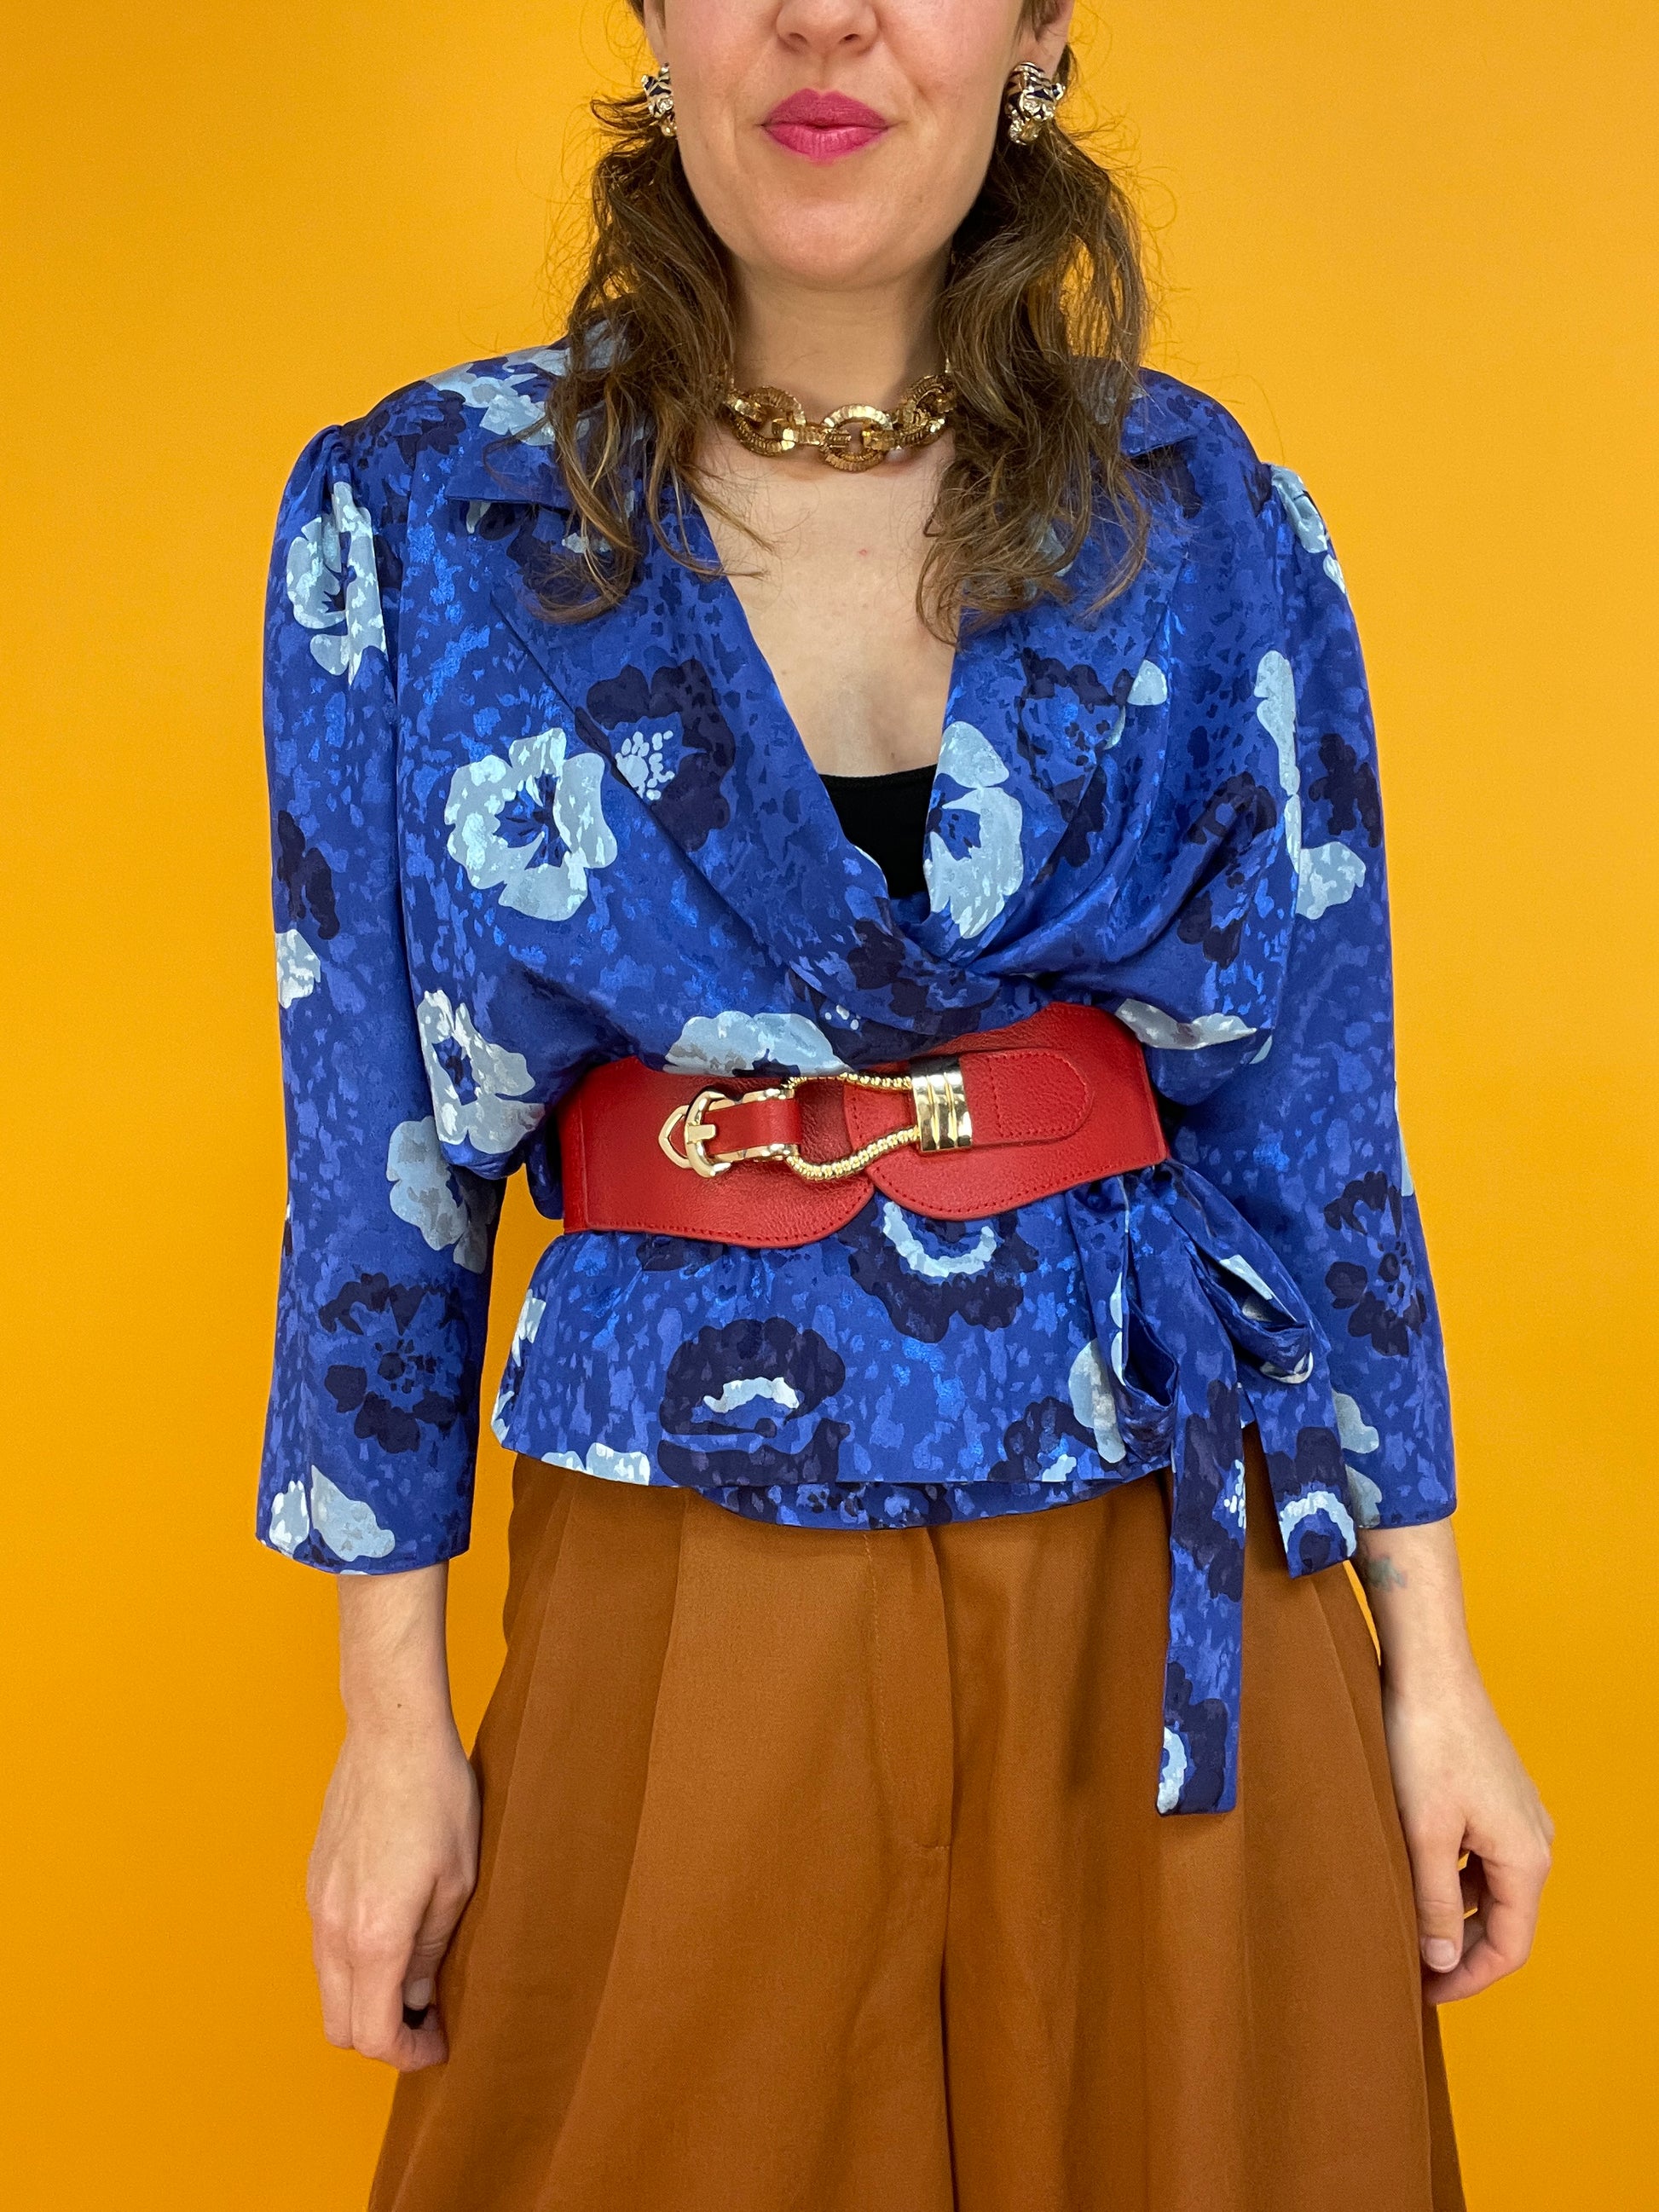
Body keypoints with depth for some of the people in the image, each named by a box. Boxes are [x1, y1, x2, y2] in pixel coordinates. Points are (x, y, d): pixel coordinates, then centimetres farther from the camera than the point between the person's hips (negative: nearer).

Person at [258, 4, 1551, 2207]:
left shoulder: (1203, 518, 1)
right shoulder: (420, 516, -2)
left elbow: (1321, 1121, 4)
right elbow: (383, 1154, 0)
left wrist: (1431, 1666, 4)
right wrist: (391, 1713, 0)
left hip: (1174, 1581, 2)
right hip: (686, 1605, -1)